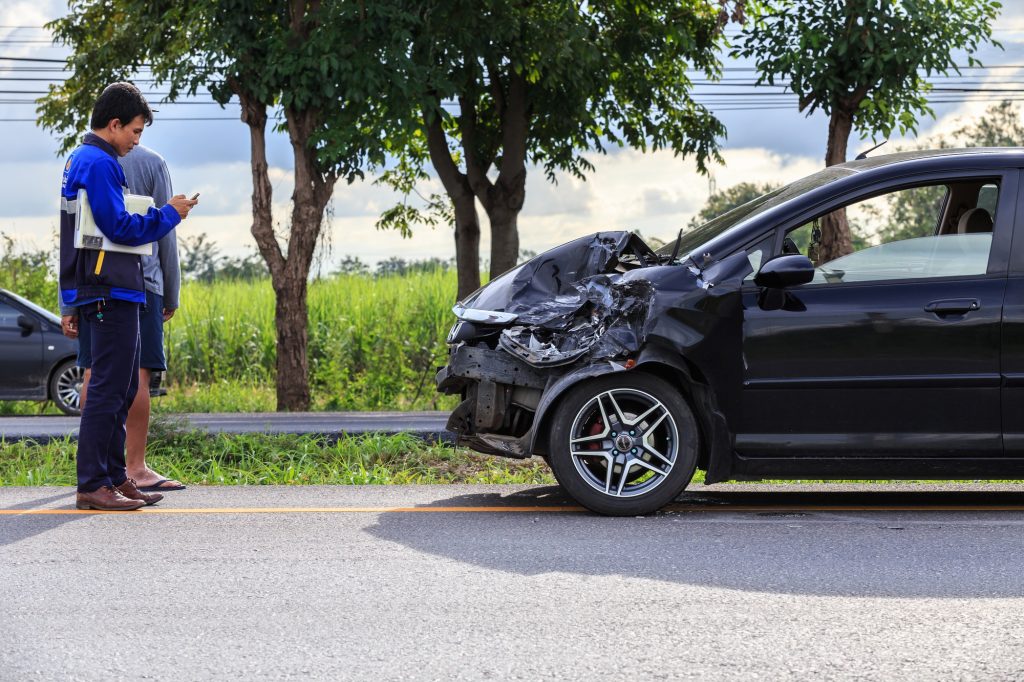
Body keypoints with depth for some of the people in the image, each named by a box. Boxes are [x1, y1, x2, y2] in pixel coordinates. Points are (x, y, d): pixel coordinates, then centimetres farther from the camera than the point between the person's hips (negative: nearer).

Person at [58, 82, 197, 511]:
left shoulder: (80, 161, 20)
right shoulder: (98, 163, -12)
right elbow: (119, 227, -20)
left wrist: (71, 306, 23)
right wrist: (169, 214, -6)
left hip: (102, 293, 11)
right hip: (110, 293, -11)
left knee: (121, 389, 14)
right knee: (108, 389, -9)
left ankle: (114, 478, 18)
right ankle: (92, 485, -9)